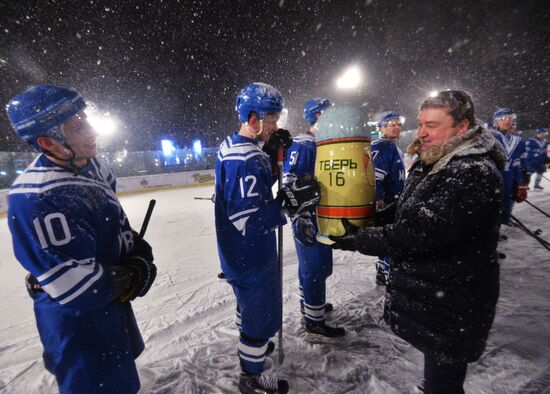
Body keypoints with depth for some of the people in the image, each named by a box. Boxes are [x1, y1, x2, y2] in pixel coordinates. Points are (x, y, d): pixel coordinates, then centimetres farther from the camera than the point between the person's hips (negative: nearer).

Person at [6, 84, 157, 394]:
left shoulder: (91, 166, -4)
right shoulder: (38, 200, -30)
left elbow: (116, 224, 7)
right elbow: (73, 287, -29)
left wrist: (138, 252, -7)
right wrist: (131, 279, -16)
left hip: (112, 297, 8)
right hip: (77, 318, -8)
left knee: (122, 365, 30)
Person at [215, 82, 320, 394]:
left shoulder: (234, 147, 4)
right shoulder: (246, 162, -28)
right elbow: (248, 222, -31)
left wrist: (272, 156, 0)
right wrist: (290, 203, -30)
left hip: (240, 254, 10)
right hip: (252, 257, -10)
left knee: (250, 304, 30)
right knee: (263, 316, 12)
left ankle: (250, 344, 57)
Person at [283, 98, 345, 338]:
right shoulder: (301, 144, -15)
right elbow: (291, 183, -22)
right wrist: (299, 217, -25)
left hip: (323, 216, 10)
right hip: (308, 218, -10)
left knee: (311, 263, 21)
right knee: (317, 267, -1)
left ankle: (308, 303, 41)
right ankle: (314, 320, 18)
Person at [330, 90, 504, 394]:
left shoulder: (475, 172, -23)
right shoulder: (432, 163, 8)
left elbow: (424, 231, -31)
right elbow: (405, 209, 14)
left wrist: (360, 240, -26)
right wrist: (366, 222, -1)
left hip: (450, 307, -8)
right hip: (426, 293, 8)